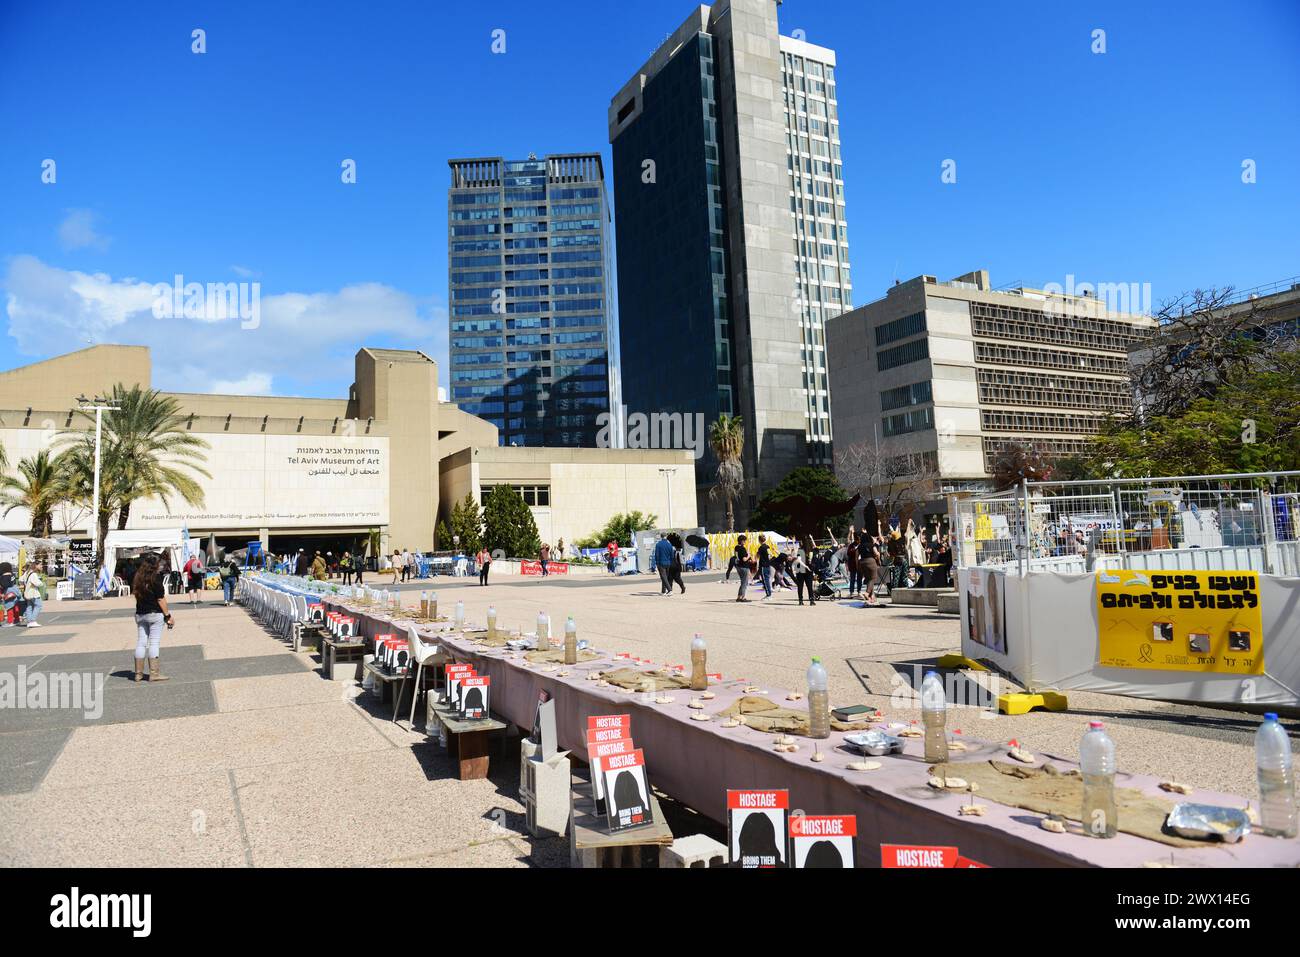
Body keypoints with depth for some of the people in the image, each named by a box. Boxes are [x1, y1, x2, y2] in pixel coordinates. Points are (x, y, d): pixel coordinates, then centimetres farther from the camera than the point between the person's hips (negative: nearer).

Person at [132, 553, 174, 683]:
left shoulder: (138, 578, 6)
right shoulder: (156, 578, -12)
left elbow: (135, 594, 12)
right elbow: (161, 599, -13)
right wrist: (168, 616, -7)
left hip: (140, 614, 6)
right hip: (155, 614, -6)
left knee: (141, 643, 10)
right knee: (154, 643, -4)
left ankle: (139, 673, 14)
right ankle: (154, 673, -4)